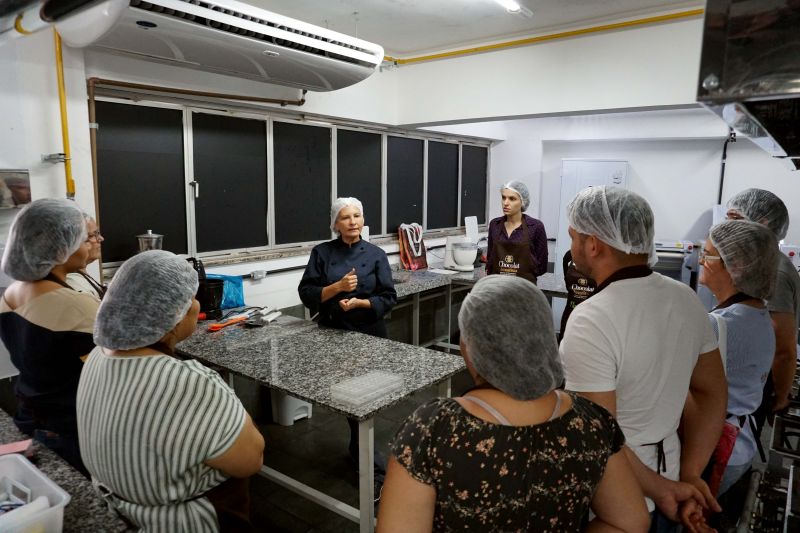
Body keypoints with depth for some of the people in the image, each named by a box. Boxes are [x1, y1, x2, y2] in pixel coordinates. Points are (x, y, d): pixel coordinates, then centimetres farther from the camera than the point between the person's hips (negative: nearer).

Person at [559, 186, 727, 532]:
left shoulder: (591, 320, -28)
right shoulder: (686, 298, -4)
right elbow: (712, 393, 3)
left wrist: (660, 490, -12)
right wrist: (688, 475, 3)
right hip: (667, 473, 6)